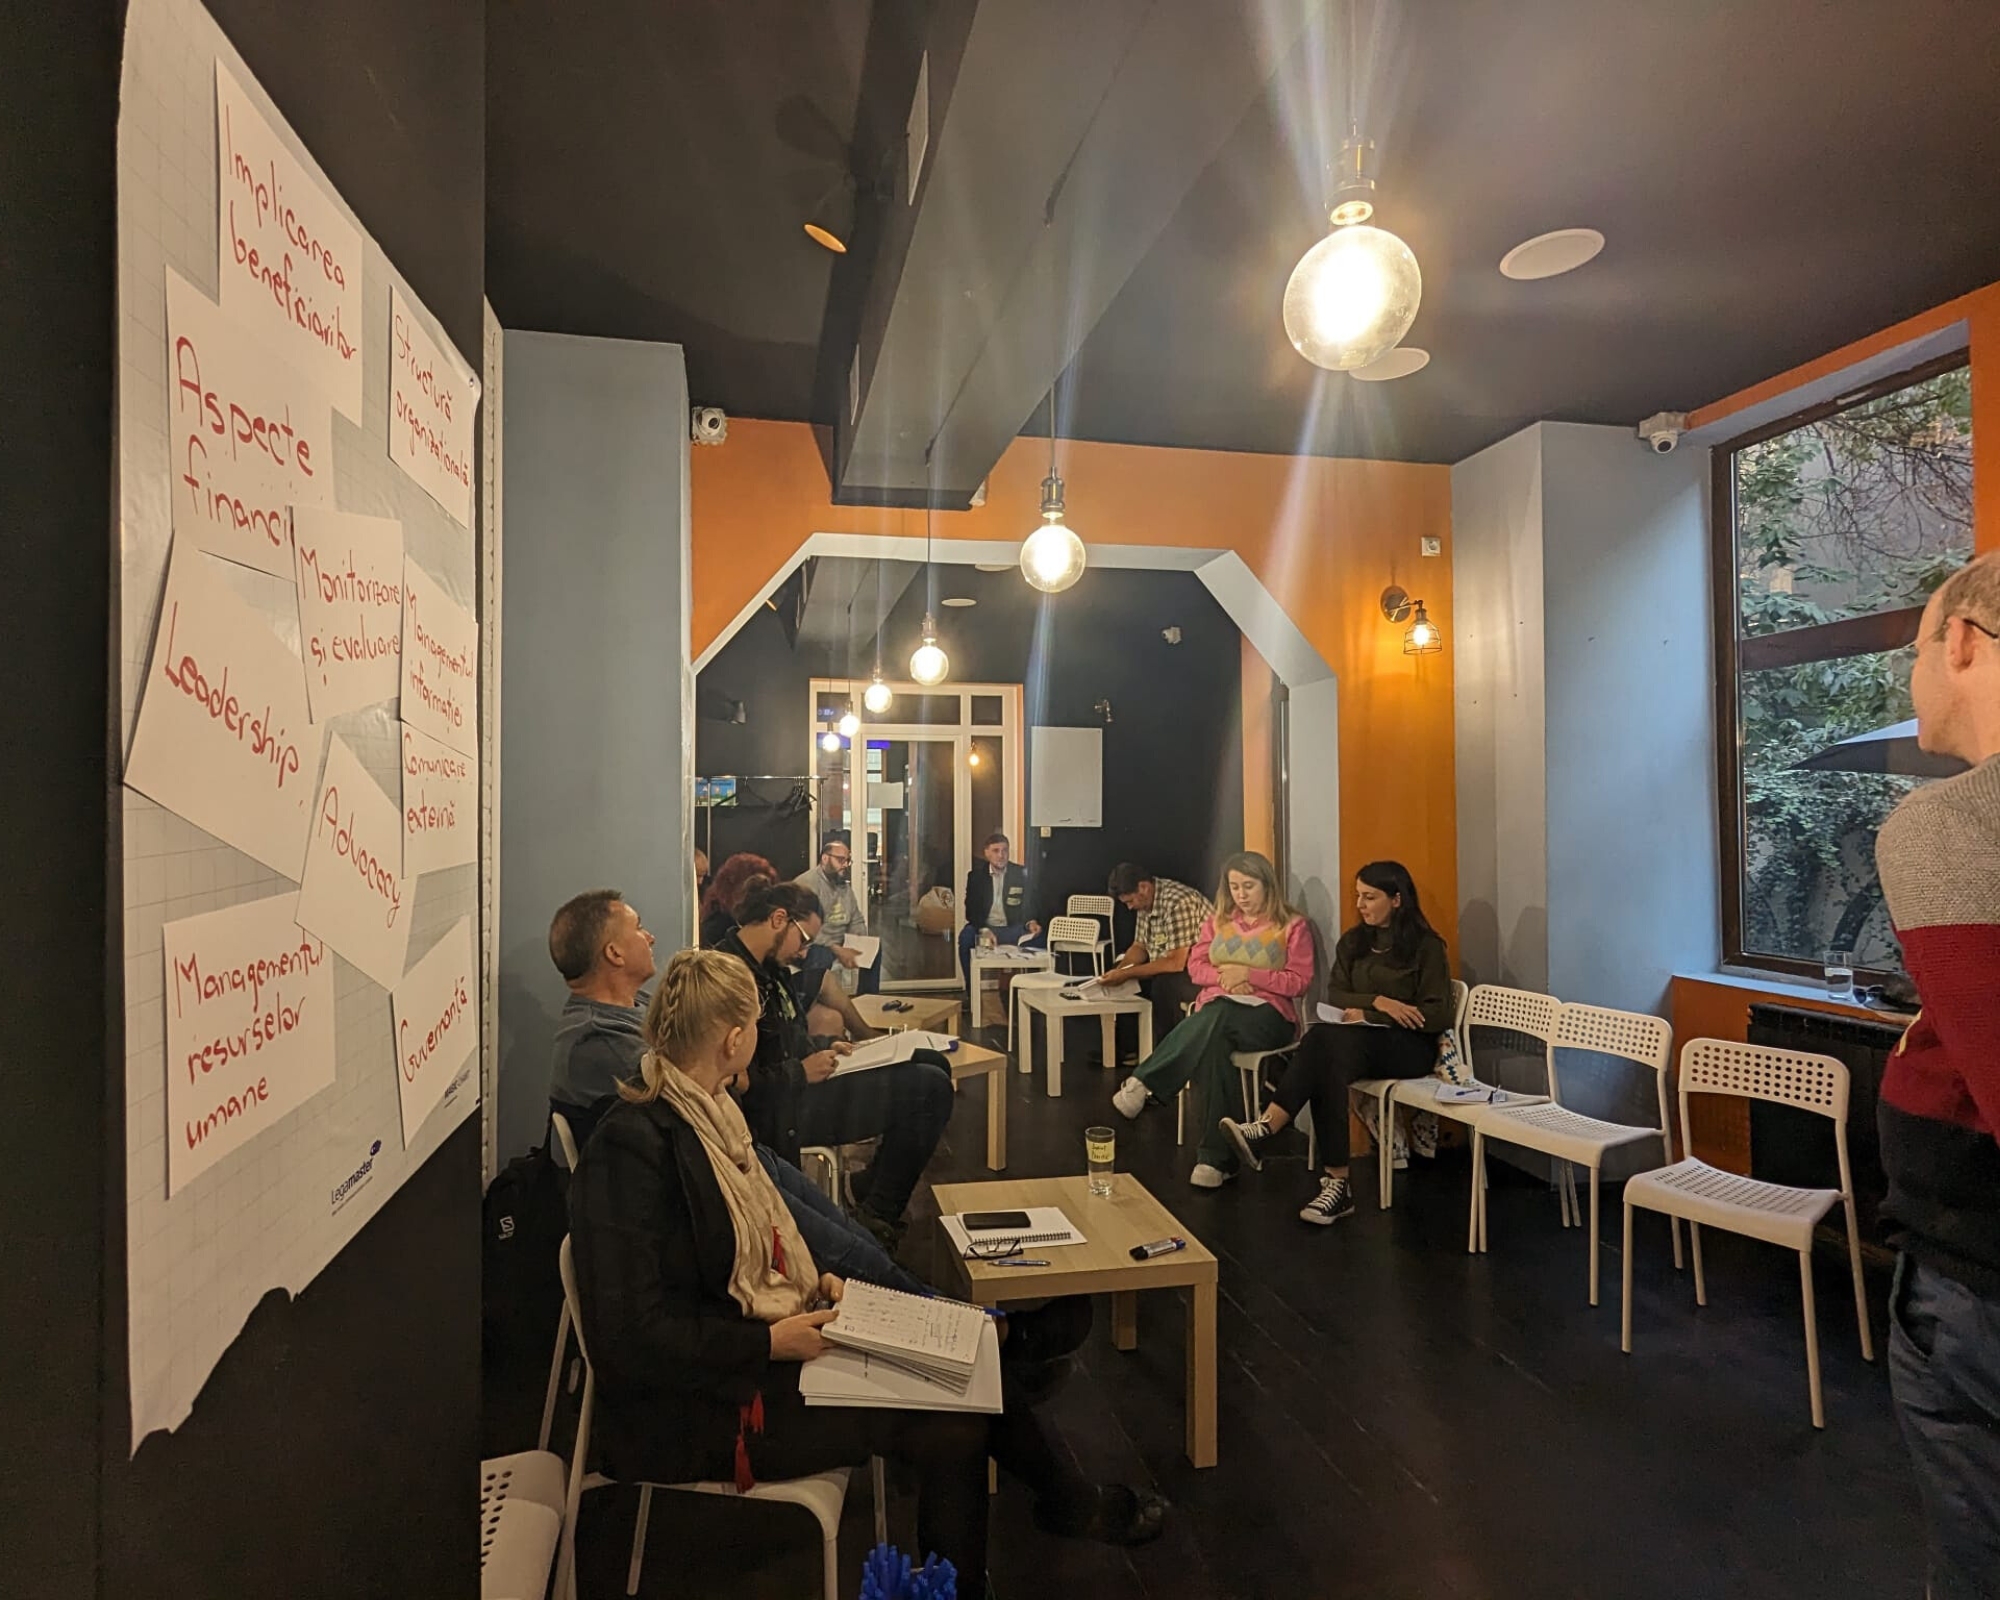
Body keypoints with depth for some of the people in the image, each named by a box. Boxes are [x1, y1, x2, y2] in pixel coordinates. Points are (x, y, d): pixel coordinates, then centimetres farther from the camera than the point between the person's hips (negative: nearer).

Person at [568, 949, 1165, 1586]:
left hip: (774, 1333, 9)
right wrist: (770, 1343, -21)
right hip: (699, 1408, -9)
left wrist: (818, 1277, 2)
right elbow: (629, 1339, -25)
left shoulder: (705, 1109, 3)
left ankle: (1071, 1501, 24)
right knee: (951, 1428, -15)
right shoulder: (632, 1148, -25)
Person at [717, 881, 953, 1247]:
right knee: (929, 1088, -18)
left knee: (933, 1063, 13)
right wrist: (801, 1073, -19)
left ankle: (872, 1186, 20)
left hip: (793, 1087, 11)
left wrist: (822, 1052, 5)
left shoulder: (767, 968, 10)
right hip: (777, 1113, -11)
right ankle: (878, 1217, -3)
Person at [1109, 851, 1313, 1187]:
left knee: (1217, 1022, -40)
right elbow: (1195, 966, 15)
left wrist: (1248, 974, -11)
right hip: (1215, 1009, 3)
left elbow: (1300, 981, -1)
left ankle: (1144, 1084, -39)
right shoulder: (1217, 920, 19)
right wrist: (1224, 976, -7)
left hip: (1268, 1013, -3)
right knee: (1212, 1045, -37)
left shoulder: (1293, 926, 6)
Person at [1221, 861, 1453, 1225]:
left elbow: (1439, 1015, -7)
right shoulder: (1352, 941, 15)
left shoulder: (1426, 946, 0)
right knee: (1328, 1060, -35)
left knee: (1326, 1040, -35)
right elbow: (1335, 996, 6)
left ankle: (1265, 1132, -45)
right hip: (1360, 1042, 4)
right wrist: (1379, 1002, -14)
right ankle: (1336, 1182, -37)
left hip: (1410, 1046, -4)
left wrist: (1367, 1015, -12)